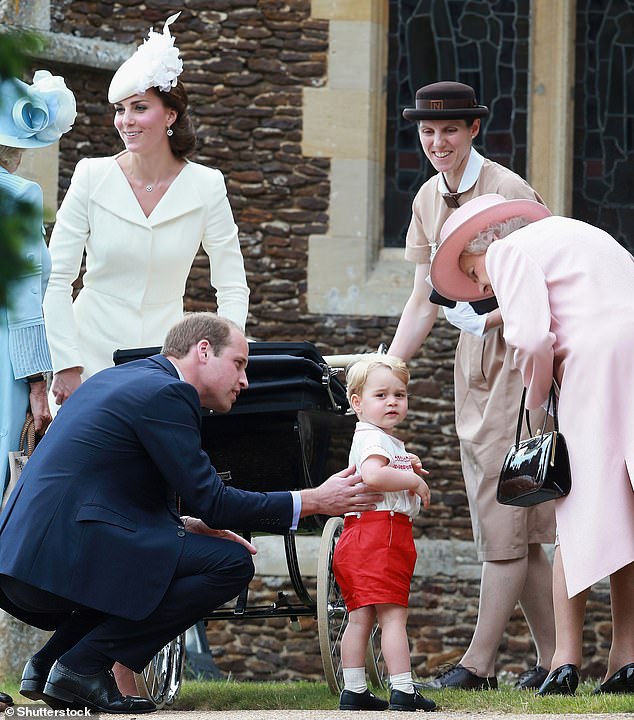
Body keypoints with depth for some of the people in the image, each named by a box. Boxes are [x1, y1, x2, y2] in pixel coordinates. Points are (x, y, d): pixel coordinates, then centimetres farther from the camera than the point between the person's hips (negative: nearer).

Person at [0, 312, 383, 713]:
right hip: (68, 555, -10)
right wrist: (315, 502, -1)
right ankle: (84, 665, -10)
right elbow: (213, 502, -8)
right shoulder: (164, 393, -7)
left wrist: (189, 527, 15)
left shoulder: (117, 379, 23)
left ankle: (47, 664, 15)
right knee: (232, 564, -9)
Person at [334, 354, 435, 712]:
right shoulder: (372, 438, -12)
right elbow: (373, 475, -31)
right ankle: (403, 692, -13)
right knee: (393, 614, -11)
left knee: (360, 616, 10)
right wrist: (414, 481, -19)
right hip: (380, 531, -11)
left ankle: (354, 692, 12)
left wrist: (407, 468, 21)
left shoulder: (387, 440, 22)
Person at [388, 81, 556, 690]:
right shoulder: (429, 201, 10)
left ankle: (478, 663, -7)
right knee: (506, 527, 8)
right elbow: (424, 302, 14)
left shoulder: (508, 193, -14)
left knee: (503, 523, -8)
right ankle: (552, 658, 13)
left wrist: (490, 318, -28)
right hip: (472, 361, 8)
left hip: (520, 352, -8)